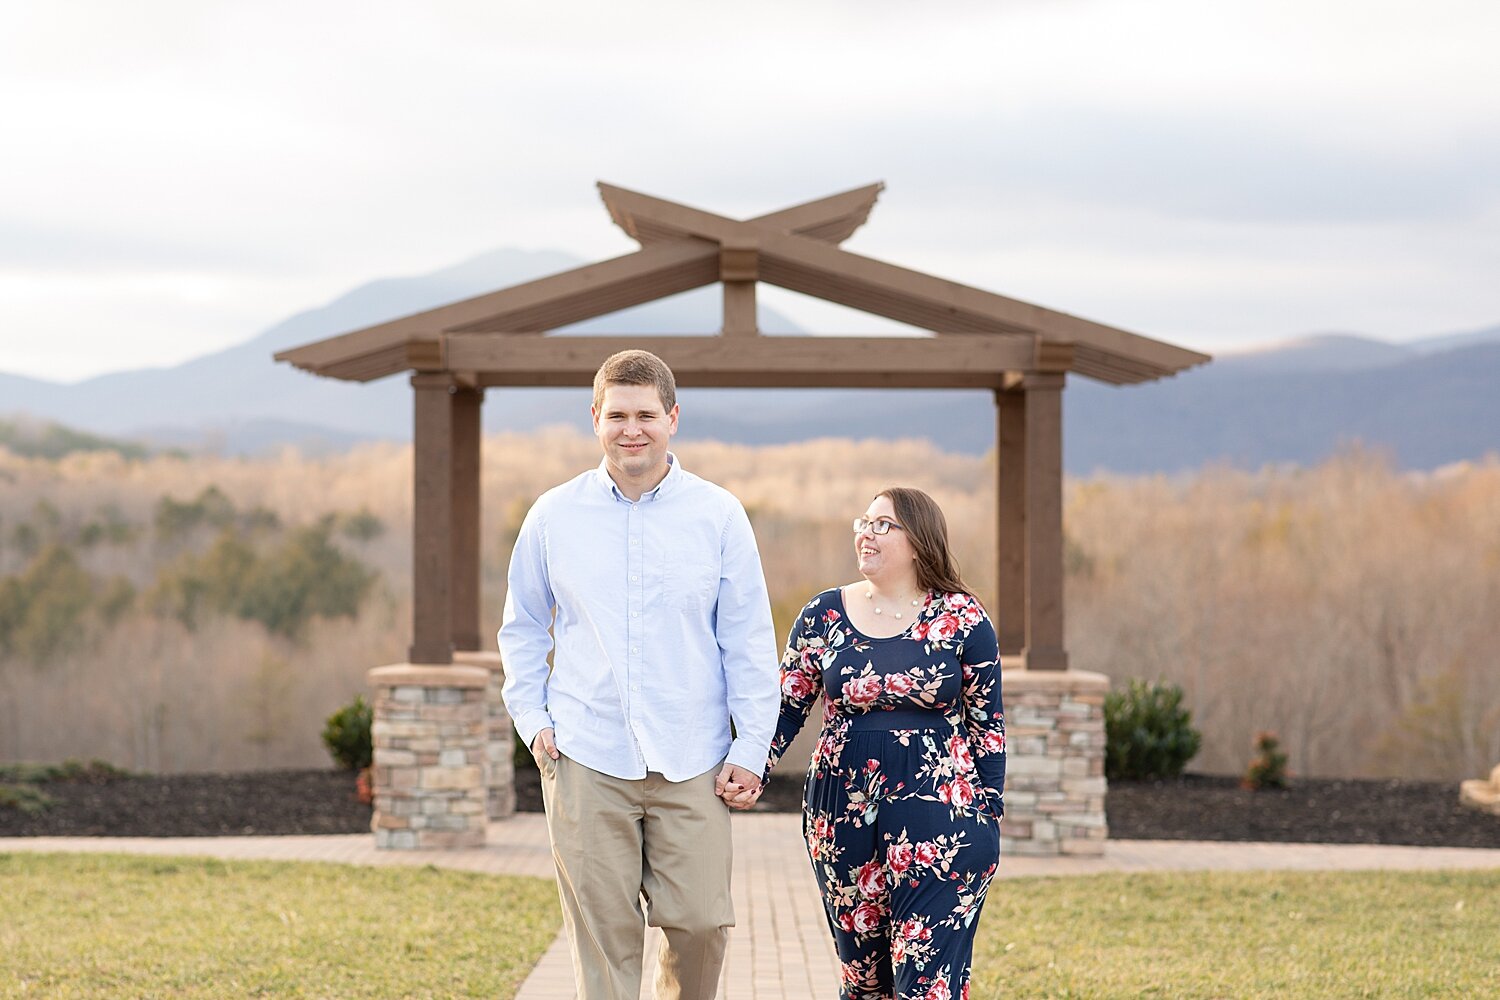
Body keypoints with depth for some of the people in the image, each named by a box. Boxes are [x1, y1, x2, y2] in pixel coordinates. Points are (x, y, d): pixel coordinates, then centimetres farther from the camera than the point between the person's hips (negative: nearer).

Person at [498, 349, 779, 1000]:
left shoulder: (718, 516, 3)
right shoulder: (554, 516, 6)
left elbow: (749, 641, 6)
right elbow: (522, 627, 17)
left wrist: (751, 748, 1)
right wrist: (532, 718, 5)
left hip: (692, 763, 0)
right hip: (586, 760, 0)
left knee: (700, 922, -3)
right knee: (603, 933, -1)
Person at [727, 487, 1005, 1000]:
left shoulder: (962, 620, -1)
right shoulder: (823, 616, 5)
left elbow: (987, 724, 3)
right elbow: (786, 706, 9)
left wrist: (990, 822, 2)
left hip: (938, 814, -3)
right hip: (844, 815, 3)